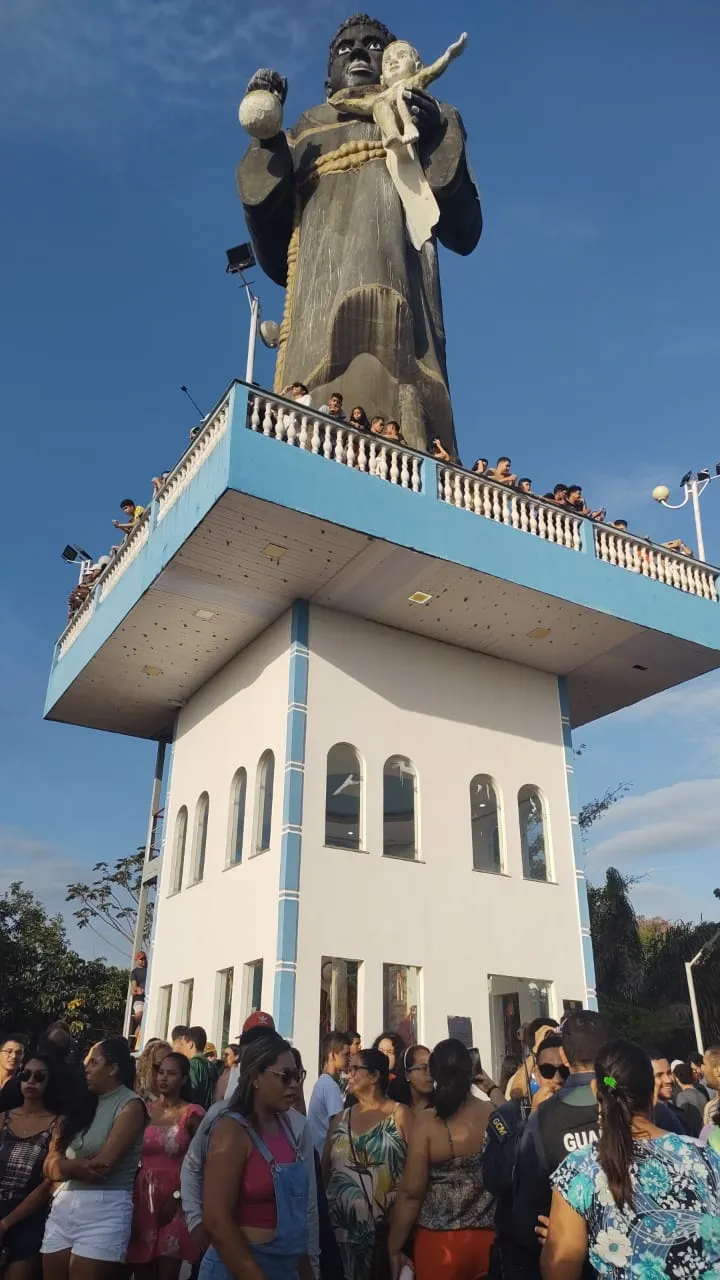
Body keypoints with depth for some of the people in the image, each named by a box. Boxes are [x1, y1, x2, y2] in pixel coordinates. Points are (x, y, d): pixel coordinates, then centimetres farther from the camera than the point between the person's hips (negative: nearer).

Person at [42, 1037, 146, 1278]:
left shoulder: (130, 1105, -8)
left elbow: (102, 1166, -16)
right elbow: (51, 1165, 5)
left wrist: (65, 1164, 0)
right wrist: (77, 1165, -15)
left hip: (104, 1210, -6)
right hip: (63, 1205, 6)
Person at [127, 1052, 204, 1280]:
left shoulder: (192, 1114, -6)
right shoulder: (144, 1110, 5)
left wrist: (177, 1197, -9)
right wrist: (131, 1197, 1)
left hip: (174, 1200, -3)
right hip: (142, 1198, 3)